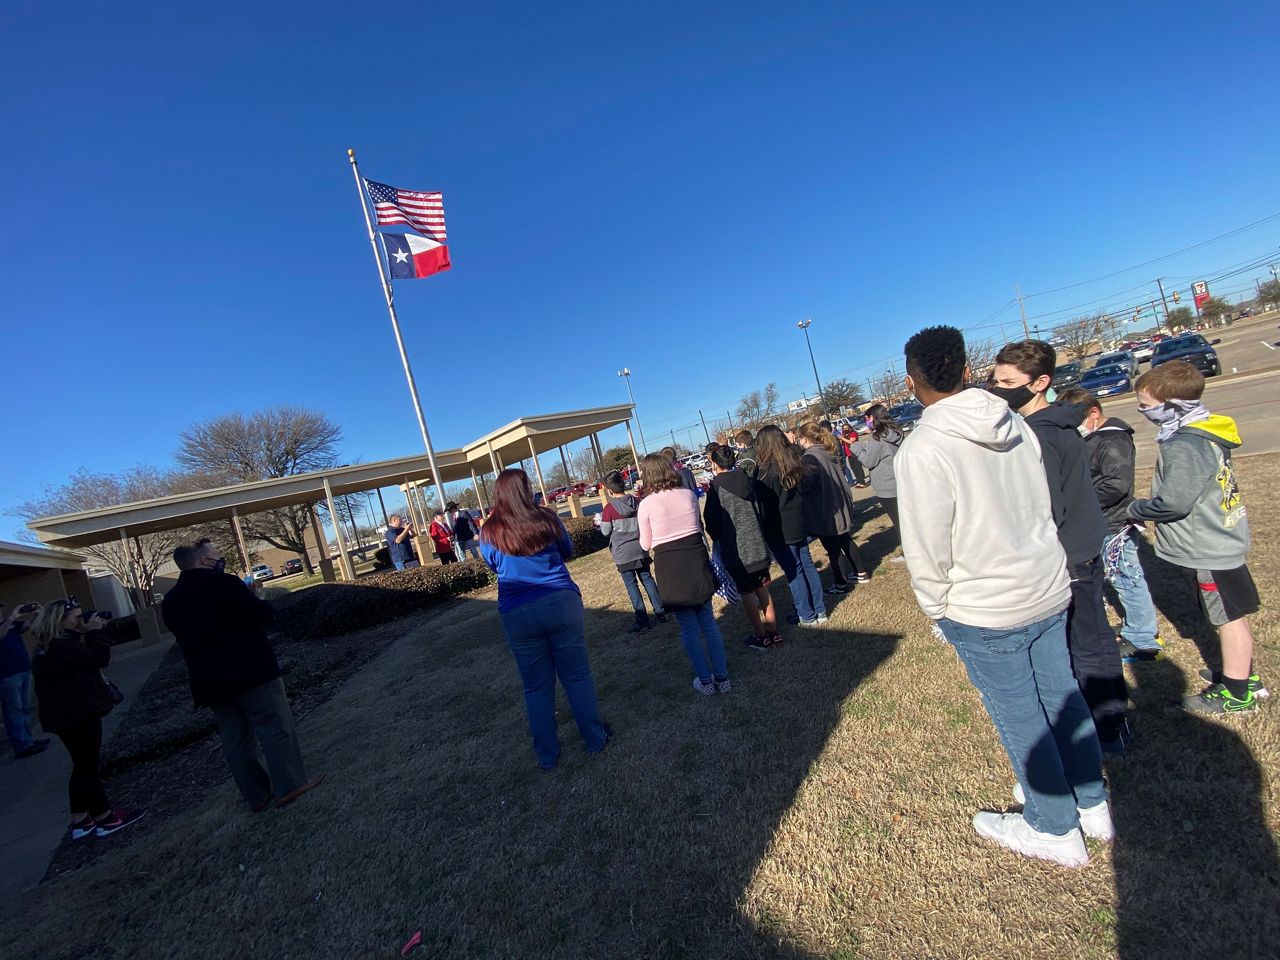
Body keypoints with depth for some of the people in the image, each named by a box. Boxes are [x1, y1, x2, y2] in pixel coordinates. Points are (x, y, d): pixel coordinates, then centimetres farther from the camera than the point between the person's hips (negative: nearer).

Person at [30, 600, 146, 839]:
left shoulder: (53, 644, 11)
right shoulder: (59, 646, -23)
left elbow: (86, 657, 14)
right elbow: (99, 658, -24)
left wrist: (91, 634, 3)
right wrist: (95, 632, -15)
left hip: (71, 714, 10)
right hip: (77, 715, -10)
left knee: (84, 767, 17)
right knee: (88, 767, 0)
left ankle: (81, 821, 25)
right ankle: (105, 818, 11)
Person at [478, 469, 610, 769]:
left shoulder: (489, 531, -4)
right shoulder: (546, 518, -5)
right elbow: (568, 551, 12)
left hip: (518, 614, 0)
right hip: (561, 603, 0)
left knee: (536, 686, 14)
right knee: (577, 676, 14)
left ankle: (547, 755, 26)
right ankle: (595, 739, 27)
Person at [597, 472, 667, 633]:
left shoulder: (609, 508, -14)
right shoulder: (638, 502, -1)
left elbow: (606, 532, -6)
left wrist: (601, 521, 11)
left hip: (622, 553, -4)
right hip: (640, 548, 4)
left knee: (631, 585, 3)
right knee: (647, 579, 16)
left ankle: (642, 620, 6)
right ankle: (660, 611, 19)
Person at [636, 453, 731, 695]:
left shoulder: (646, 504, -9)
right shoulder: (689, 494, 1)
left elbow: (646, 545, 2)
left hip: (670, 567, -3)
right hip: (697, 559, 4)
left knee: (689, 628, 10)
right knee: (708, 621, 15)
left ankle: (705, 681, 21)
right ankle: (722, 677, 22)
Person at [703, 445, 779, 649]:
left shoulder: (716, 487, -13)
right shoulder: (748, 480, 2)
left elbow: (710, 518, -7)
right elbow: (761, 509, 14)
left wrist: (716, 536, 10)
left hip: (736, 549, -5)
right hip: (758, 544, 5)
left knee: (747, 593, 7)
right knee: (762, 588, 16)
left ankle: (761, 636, 16)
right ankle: (773, 632, 23)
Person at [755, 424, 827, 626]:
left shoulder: (767, 472, -19)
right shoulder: (796, 463, 0)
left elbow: (763, 507, -15)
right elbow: (811, 486, 9)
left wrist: (762, 532, -7)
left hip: (779, 531, -7)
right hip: (798, 525, 7)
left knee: (793, 572, 5)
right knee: (807, 565, 16)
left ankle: (806, 616, 17)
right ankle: (820, 611, 26)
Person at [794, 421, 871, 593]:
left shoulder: (809, 458, -21)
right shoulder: (827, 452, 6)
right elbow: (837, 479, 13)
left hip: (824, 511, -9)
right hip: (839, 505, 9)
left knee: (832, 548, 4)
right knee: (845, 540, 22)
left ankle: (840, 583, 16)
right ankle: (862, 572, 34)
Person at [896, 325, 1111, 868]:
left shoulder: (922, 448, -22)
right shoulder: (1014, 424, 0)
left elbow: (926, 547, -19)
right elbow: (1044, 504, 9)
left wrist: (937, 610, -5)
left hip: (983, 611, -7)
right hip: (1049, 588, 7)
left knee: (1021, 720, 11)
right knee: (1062, 699, 22)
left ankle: (1056, 830, 30)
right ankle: (1091, 804, 41)